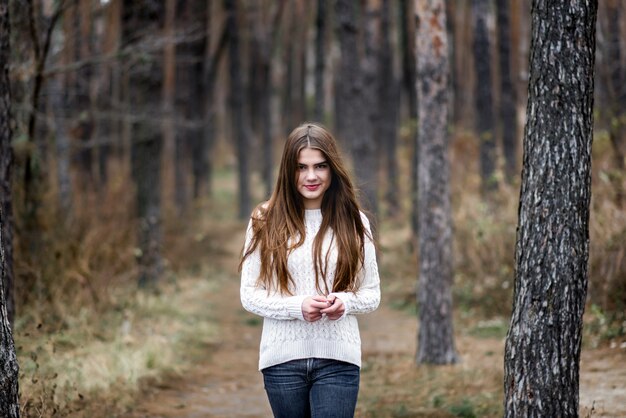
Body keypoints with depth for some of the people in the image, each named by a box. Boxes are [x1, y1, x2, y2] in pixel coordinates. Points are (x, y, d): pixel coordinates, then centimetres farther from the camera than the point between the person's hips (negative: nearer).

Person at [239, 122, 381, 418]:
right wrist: (297, 306, -16)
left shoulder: (353, 222, 4)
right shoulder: (265, 221, 1)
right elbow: (249, 295, 1)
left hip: (337, 359, -1)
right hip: (283, 359, 1)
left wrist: (346, 302, -15)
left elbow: (372, 294, 8)